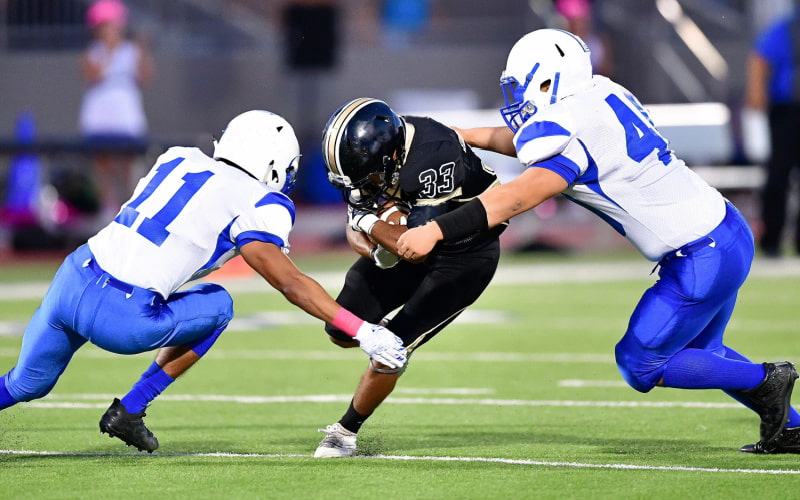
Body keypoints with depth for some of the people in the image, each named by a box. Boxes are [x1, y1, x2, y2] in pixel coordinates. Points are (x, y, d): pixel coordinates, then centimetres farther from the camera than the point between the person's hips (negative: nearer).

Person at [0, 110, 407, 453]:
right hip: (121, 319, -6)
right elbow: (289, 283, -6)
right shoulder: (254, 204, -1)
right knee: (216, 305, 20)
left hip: (70, 281, 6)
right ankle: (128, 411, 17)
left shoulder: (179, 160, 18)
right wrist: (361, 331, -7)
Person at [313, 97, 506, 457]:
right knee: (341, 331, 6)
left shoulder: (433, 156, -38)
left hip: (465, 255, -7)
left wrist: (371, 223, -24)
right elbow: (354, 230, -7)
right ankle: (388, 337, 37)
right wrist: (375, 250, -28)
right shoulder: (366, 152, -17)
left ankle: (345, 432, 7)